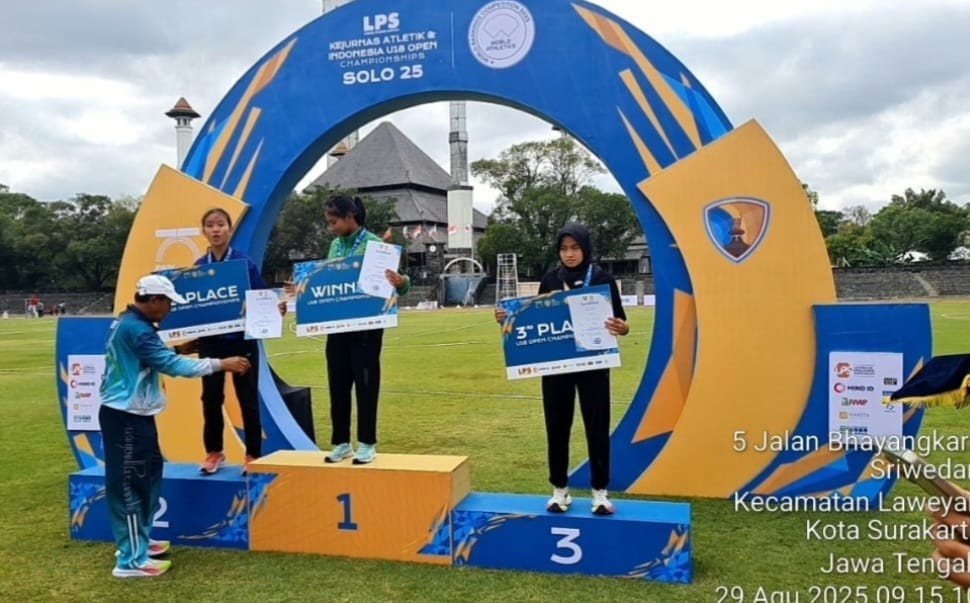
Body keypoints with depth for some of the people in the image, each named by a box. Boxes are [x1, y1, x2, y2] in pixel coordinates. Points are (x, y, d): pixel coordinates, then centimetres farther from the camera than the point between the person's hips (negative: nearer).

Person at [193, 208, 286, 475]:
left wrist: (276, 309, -25)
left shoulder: (246, 263, -6)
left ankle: (253, 455, 17)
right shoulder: (197, 268, 3)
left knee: (248, 399, 4)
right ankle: (214, 452, 28)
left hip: (242, 341, -3)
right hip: (210, 342, 3)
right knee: (211, 398, 11)